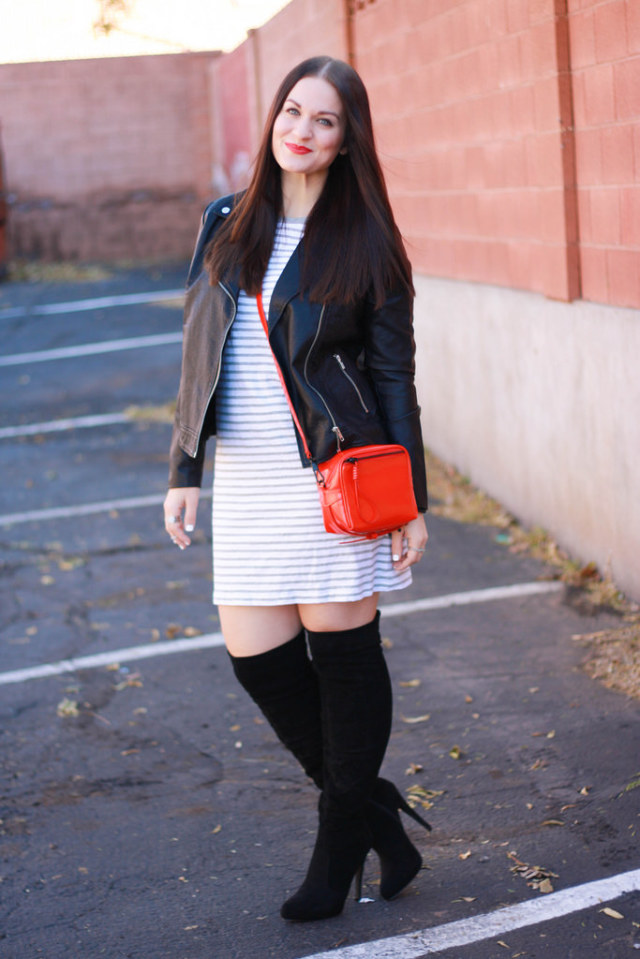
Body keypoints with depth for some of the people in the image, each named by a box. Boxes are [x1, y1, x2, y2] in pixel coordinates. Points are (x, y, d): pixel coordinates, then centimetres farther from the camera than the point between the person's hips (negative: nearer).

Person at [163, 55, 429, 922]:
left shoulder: (364, 241, -2)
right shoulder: (226, 226, 10)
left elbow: (394, 377, -2)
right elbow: (198, 355, 14)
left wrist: (412, 503, -5)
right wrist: (185, 470, 11)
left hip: (335, 476, -5)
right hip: (245, 479, 5)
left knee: (342, 652, 2)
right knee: (255, 653, 3)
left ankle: (343, 844, 20)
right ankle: (376, 814, 23)